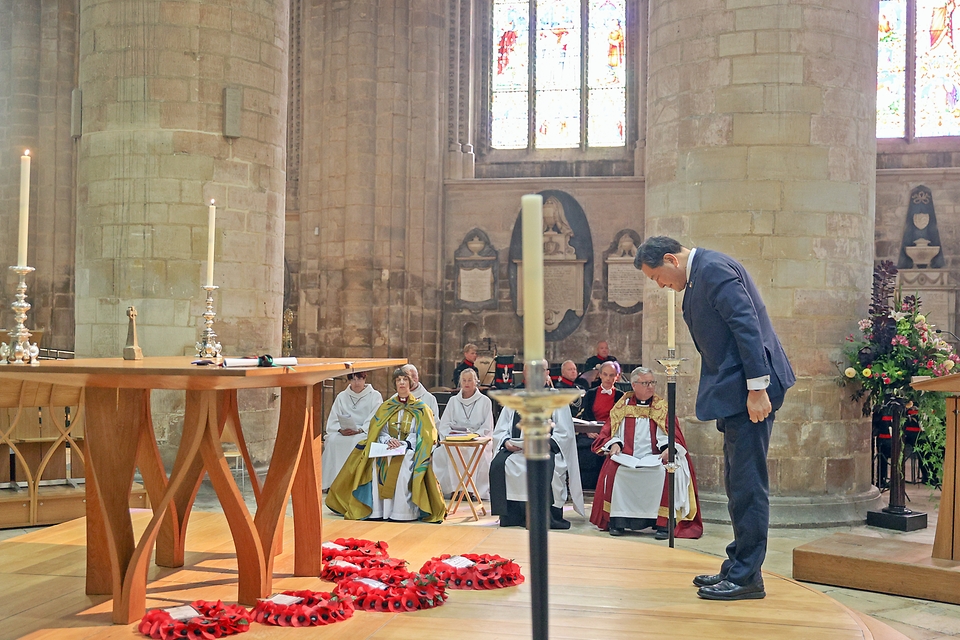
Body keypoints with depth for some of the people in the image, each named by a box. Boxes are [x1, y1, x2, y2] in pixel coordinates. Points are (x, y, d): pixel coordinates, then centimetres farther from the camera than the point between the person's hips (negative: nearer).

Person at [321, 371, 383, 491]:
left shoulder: (375, 396, 7)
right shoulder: (342, 396, 17)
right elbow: (332, 421, 8)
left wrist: (359, 430, -21)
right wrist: (340, 430, -14)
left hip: (366, 433, -3)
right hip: (343, 434, 3)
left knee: (356, 441, -36)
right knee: (332, 440, -30)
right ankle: (332, 480, -30)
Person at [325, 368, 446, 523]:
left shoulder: (420, 409, 9)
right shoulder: (386, 408, 17)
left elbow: (420, 435, -1)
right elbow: (379, 432, 8)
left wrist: (403, 444, -19)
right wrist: (388, 441, -15)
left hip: (410, 450, -3)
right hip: (386, 449, 3)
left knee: (403, 465, -37)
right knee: (377, 464, -31)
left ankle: (402, 511, -34)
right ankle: (379, 510, -30)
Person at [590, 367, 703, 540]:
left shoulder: (662, 407, 12)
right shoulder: (622, 406, 14)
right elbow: (607, 433, 11)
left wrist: (669, 449, -18)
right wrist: (614, 444, -12)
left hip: (654, 459, -1)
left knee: (665, 472, -32)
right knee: (614, 470, -29)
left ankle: (663, 523, -25)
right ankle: (617, 521, -18)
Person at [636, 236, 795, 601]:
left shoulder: (713, 269, -14)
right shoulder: (699, 274, 18)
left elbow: (747, 326, -21)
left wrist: (757, 388, -23)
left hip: (750, 387, -11)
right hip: (733, 390, 11)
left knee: (747, 483, -6)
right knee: (738, 483, 15)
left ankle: (746, 577, 0)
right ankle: (736, 567, 23)